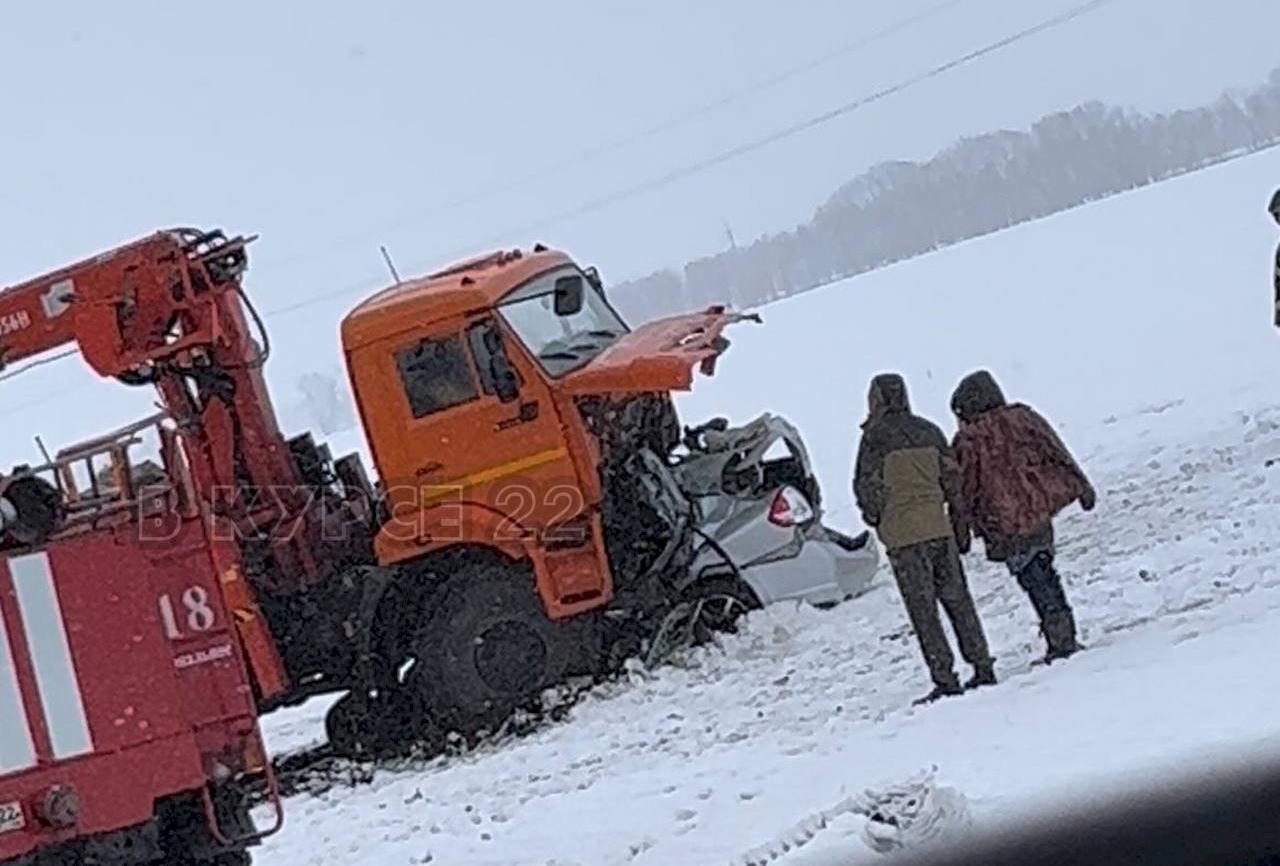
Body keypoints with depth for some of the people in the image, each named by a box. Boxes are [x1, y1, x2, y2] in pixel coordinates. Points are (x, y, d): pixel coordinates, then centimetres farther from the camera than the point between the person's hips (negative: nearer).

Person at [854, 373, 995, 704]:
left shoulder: (876, 435, -8)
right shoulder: (928, 430, 7)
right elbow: (952, 476, 9)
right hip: (938, 526, 5)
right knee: (956, 598, 13)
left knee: (923, 608, 0)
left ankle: (945, 679, -1)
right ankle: (983, 667, 15)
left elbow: (867, 485, -9)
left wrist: (874, 515, 8)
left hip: (902, 533, -5)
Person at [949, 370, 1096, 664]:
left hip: (1005, 524, -4)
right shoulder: (1022, 417, 3)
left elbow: (963, 491, -2)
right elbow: (1057, 454, 4)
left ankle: (1061, 640, 1)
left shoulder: (967, 442, -7)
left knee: (1036, 580, 1)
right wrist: (1081, 486, 9)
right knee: (1043, 573, 17)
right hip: (1039, 508, 4)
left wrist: (961, 535, 5)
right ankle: (1064, 636, 19)